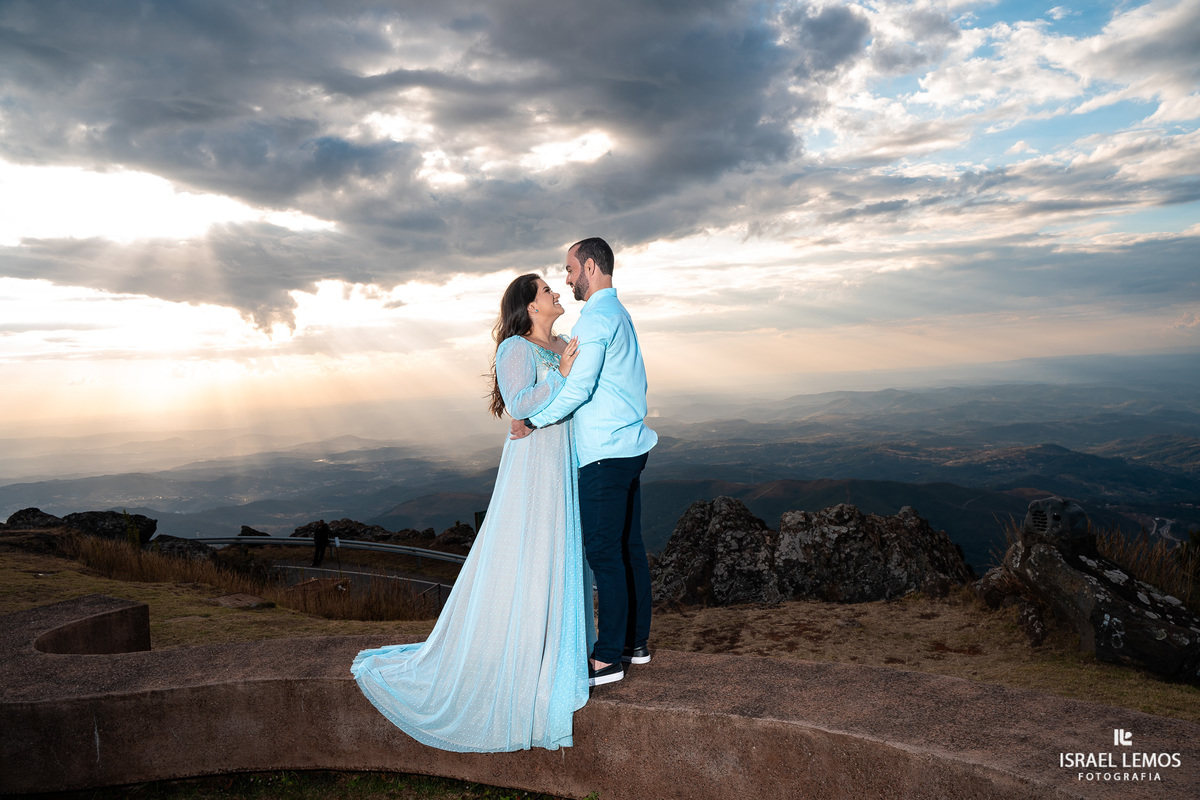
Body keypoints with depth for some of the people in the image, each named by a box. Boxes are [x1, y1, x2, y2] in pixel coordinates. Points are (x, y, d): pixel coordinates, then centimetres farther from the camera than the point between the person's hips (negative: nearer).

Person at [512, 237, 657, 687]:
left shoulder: (596, 317, -12)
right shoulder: (621, 315, 18)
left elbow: (579, 386, -19)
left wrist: (533, 420, -10)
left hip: (604, 454, -10)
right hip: (630, 444, 10)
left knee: (604, 552, -5)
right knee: (629, 547, 13)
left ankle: (608, 658, 2)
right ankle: (636, 641, 23)